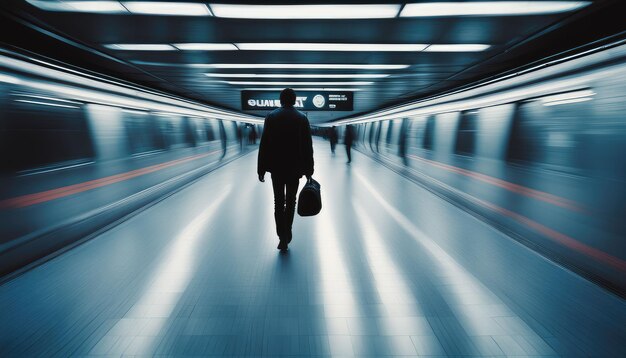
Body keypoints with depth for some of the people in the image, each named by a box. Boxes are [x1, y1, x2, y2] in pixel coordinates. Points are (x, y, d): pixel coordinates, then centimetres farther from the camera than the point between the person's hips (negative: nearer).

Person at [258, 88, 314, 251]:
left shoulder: (271, 117, -2)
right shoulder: (302, 118, 0)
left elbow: (264, 144, -5)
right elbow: (308, 146, -2)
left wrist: (261, 169, 0)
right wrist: (308, 170, 4)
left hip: (276, 167, 0)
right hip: (295, 167, 1)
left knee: (278, 202, 8)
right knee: (290, 201, 15)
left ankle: (283, 238, 6)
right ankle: (286, 234, 21)